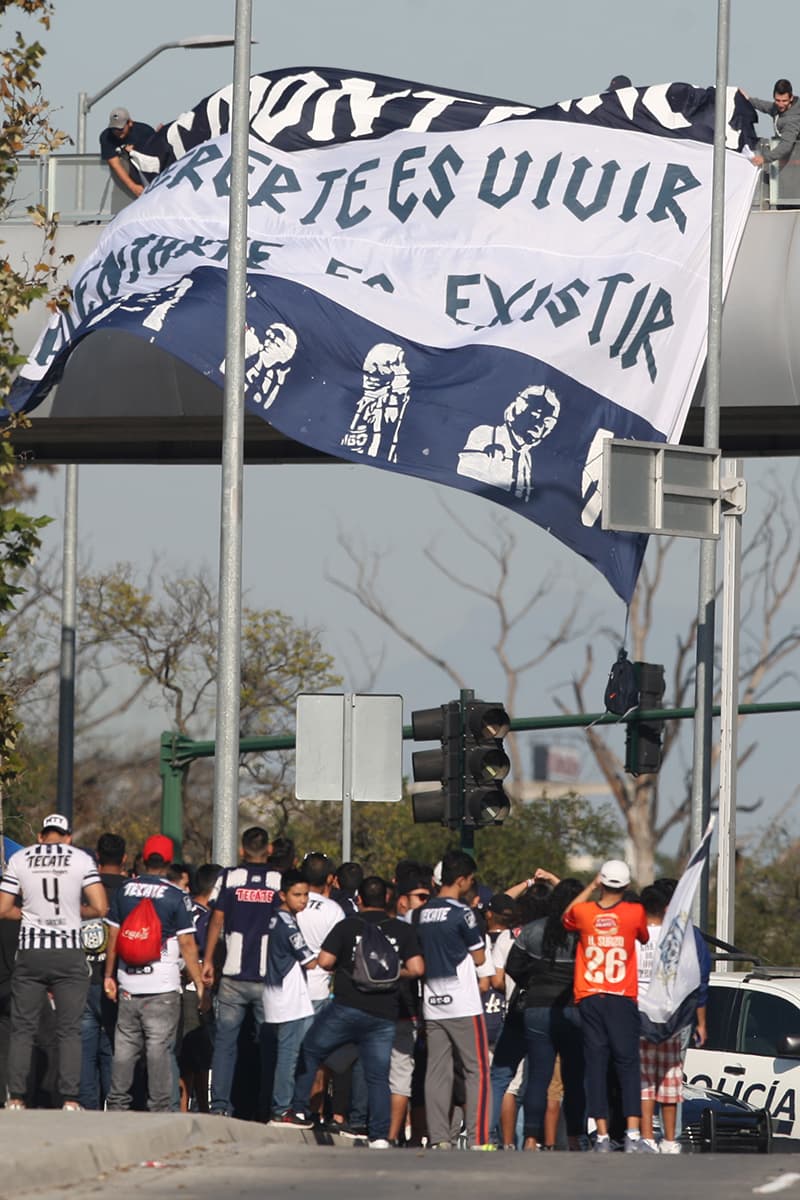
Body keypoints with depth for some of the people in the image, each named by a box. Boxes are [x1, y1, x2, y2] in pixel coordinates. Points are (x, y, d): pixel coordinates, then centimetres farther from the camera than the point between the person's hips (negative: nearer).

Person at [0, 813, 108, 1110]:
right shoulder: (81, 859, 0)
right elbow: (100, 907, -6)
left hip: (30, 952, 1)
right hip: (69, 952, -1)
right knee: (70, 1030, 3)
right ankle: (70, 1100, -3)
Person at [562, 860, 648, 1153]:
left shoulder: (583, 912, 0)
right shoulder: (635, 912, -4)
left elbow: (565, 919, 24)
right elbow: (644, 938, 17)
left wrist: (591, 887, 25)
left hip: (589, 1000, 1)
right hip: (622, 999, -1)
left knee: (596, 1066, 2)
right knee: (628, 1066, 0)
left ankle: (602, 1137, -1)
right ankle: (632, 1136, -9)